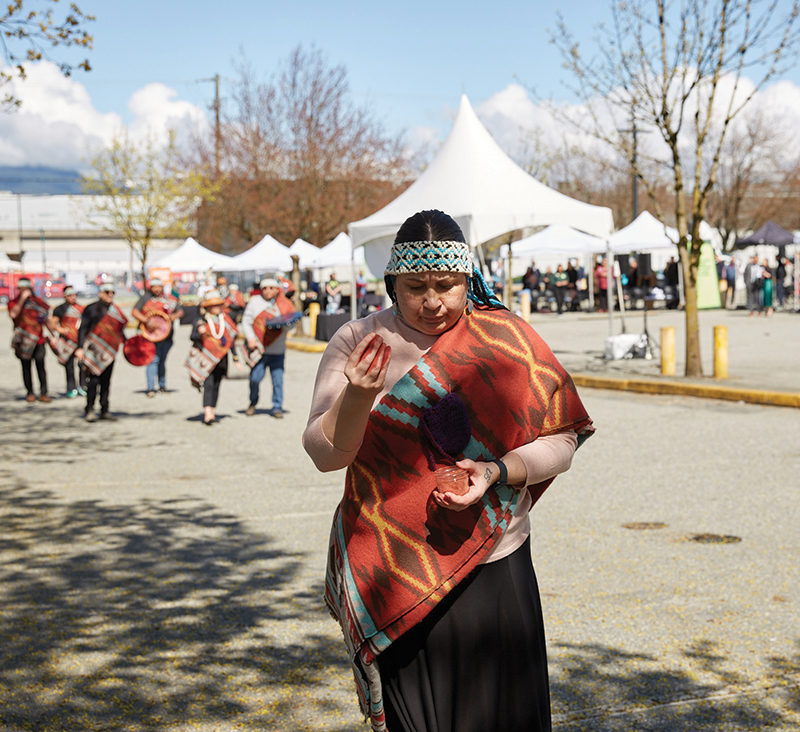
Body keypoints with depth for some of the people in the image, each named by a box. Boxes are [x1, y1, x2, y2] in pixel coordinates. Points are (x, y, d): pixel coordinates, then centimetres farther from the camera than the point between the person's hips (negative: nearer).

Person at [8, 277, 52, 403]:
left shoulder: (38, 302, 11)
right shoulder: (13, 302, 5)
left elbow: (46, 320, 18)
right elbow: (13, 314, -18)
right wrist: (22, 299, -17)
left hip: (38, 341, 1)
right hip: (23, 342, -1)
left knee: (41, 366, -7)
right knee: (26, 367, 5)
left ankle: (43, 393, -6)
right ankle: (30, 393, 13)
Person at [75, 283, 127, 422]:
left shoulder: (115, 309, 15)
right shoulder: (92, 308, -2)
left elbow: (119, 329, 26)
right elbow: (82, 329, -5)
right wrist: (80, 348, -14)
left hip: (109, 351, 6)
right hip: (94, 350, -5)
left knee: (106, 381, 8)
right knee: (93, 379, -9)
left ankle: (105, 410, 14)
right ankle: (90, 410, 0)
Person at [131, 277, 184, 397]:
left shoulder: (169, 298, 8)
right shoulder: (145, 298, -2)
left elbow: (180, 311, 11)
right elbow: (135, 312, -9)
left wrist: (175, 316, -12)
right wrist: (147, 321, -23)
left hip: (166, 334, 4)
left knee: (162, 360, 15)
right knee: (154, 359, -15)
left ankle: (162, 386, 27)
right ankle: (151, 388, -15)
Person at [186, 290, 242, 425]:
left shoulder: (226, 320, 11)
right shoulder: (201, 320, -2)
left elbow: (231, 341, 16)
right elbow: (192, 337, -11)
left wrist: (236, 359, 15)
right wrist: (199, 333, -34)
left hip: (220, 359, 4)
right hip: (205, 358, -4)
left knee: (216, 386, 7)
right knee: (208, 385, -15)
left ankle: (212, 413, 14)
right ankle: (207, 413, -22)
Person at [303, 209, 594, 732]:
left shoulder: (508, 340, 1)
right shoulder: (356, 343, -1)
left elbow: (560, 440, 1)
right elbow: (325, 453, -8)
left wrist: (496, 470, -16)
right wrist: (358, 395, -26)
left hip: (493, 569, 1)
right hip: (397, 577, 0)